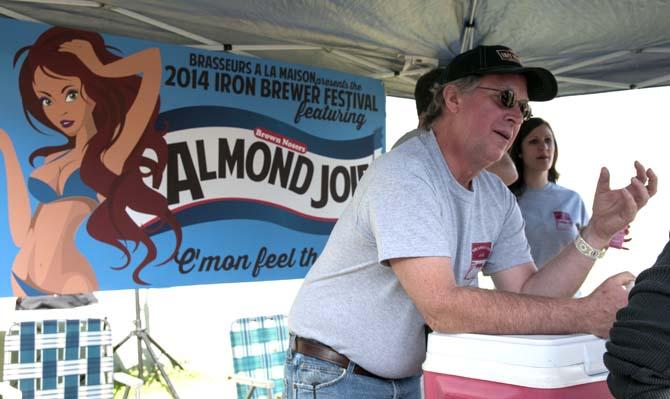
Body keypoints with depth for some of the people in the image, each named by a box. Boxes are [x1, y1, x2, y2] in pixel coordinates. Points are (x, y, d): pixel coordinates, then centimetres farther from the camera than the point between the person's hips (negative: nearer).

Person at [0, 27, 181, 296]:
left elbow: (152, 61, -13)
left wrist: (100, 69, 3)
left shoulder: (113, 152, -3)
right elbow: (22, 236, 9)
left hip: (70, 285, -6)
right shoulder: (55, 159, 16)